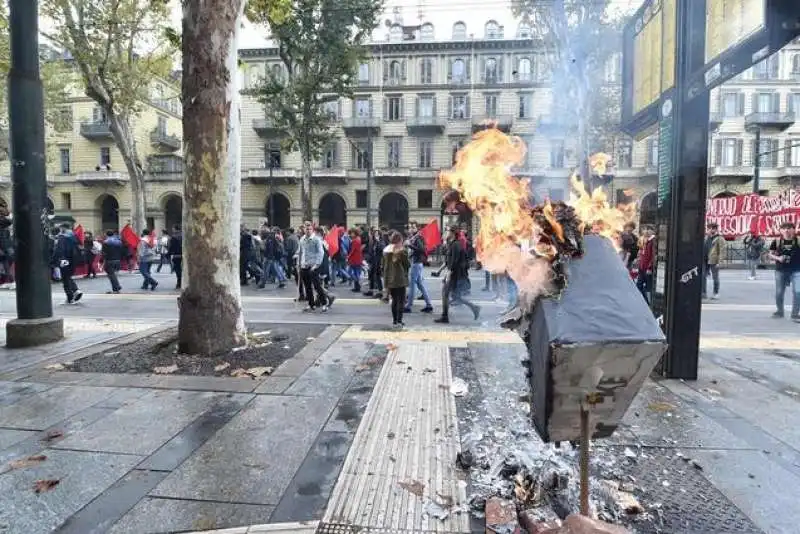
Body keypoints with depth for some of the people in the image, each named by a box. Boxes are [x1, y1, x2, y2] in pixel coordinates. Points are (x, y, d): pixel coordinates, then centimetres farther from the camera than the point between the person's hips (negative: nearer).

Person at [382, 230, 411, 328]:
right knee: (401, 300, 3)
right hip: (400, 279, -5)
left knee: (394, 300, 15)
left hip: (389, 279, 5)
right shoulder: (402, 250, -11)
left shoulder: (385, 250, 4)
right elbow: (408, 264, -7)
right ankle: (399, 321, -2)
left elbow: (382, 266, 8)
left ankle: (394, 321, 19)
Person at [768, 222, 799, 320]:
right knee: (779, 292, 9)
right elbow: (770, 254, 5)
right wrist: (778, 258, -12)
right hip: (780, 270, 1)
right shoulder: (777, 242, 0)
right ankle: (779, 311, 27)